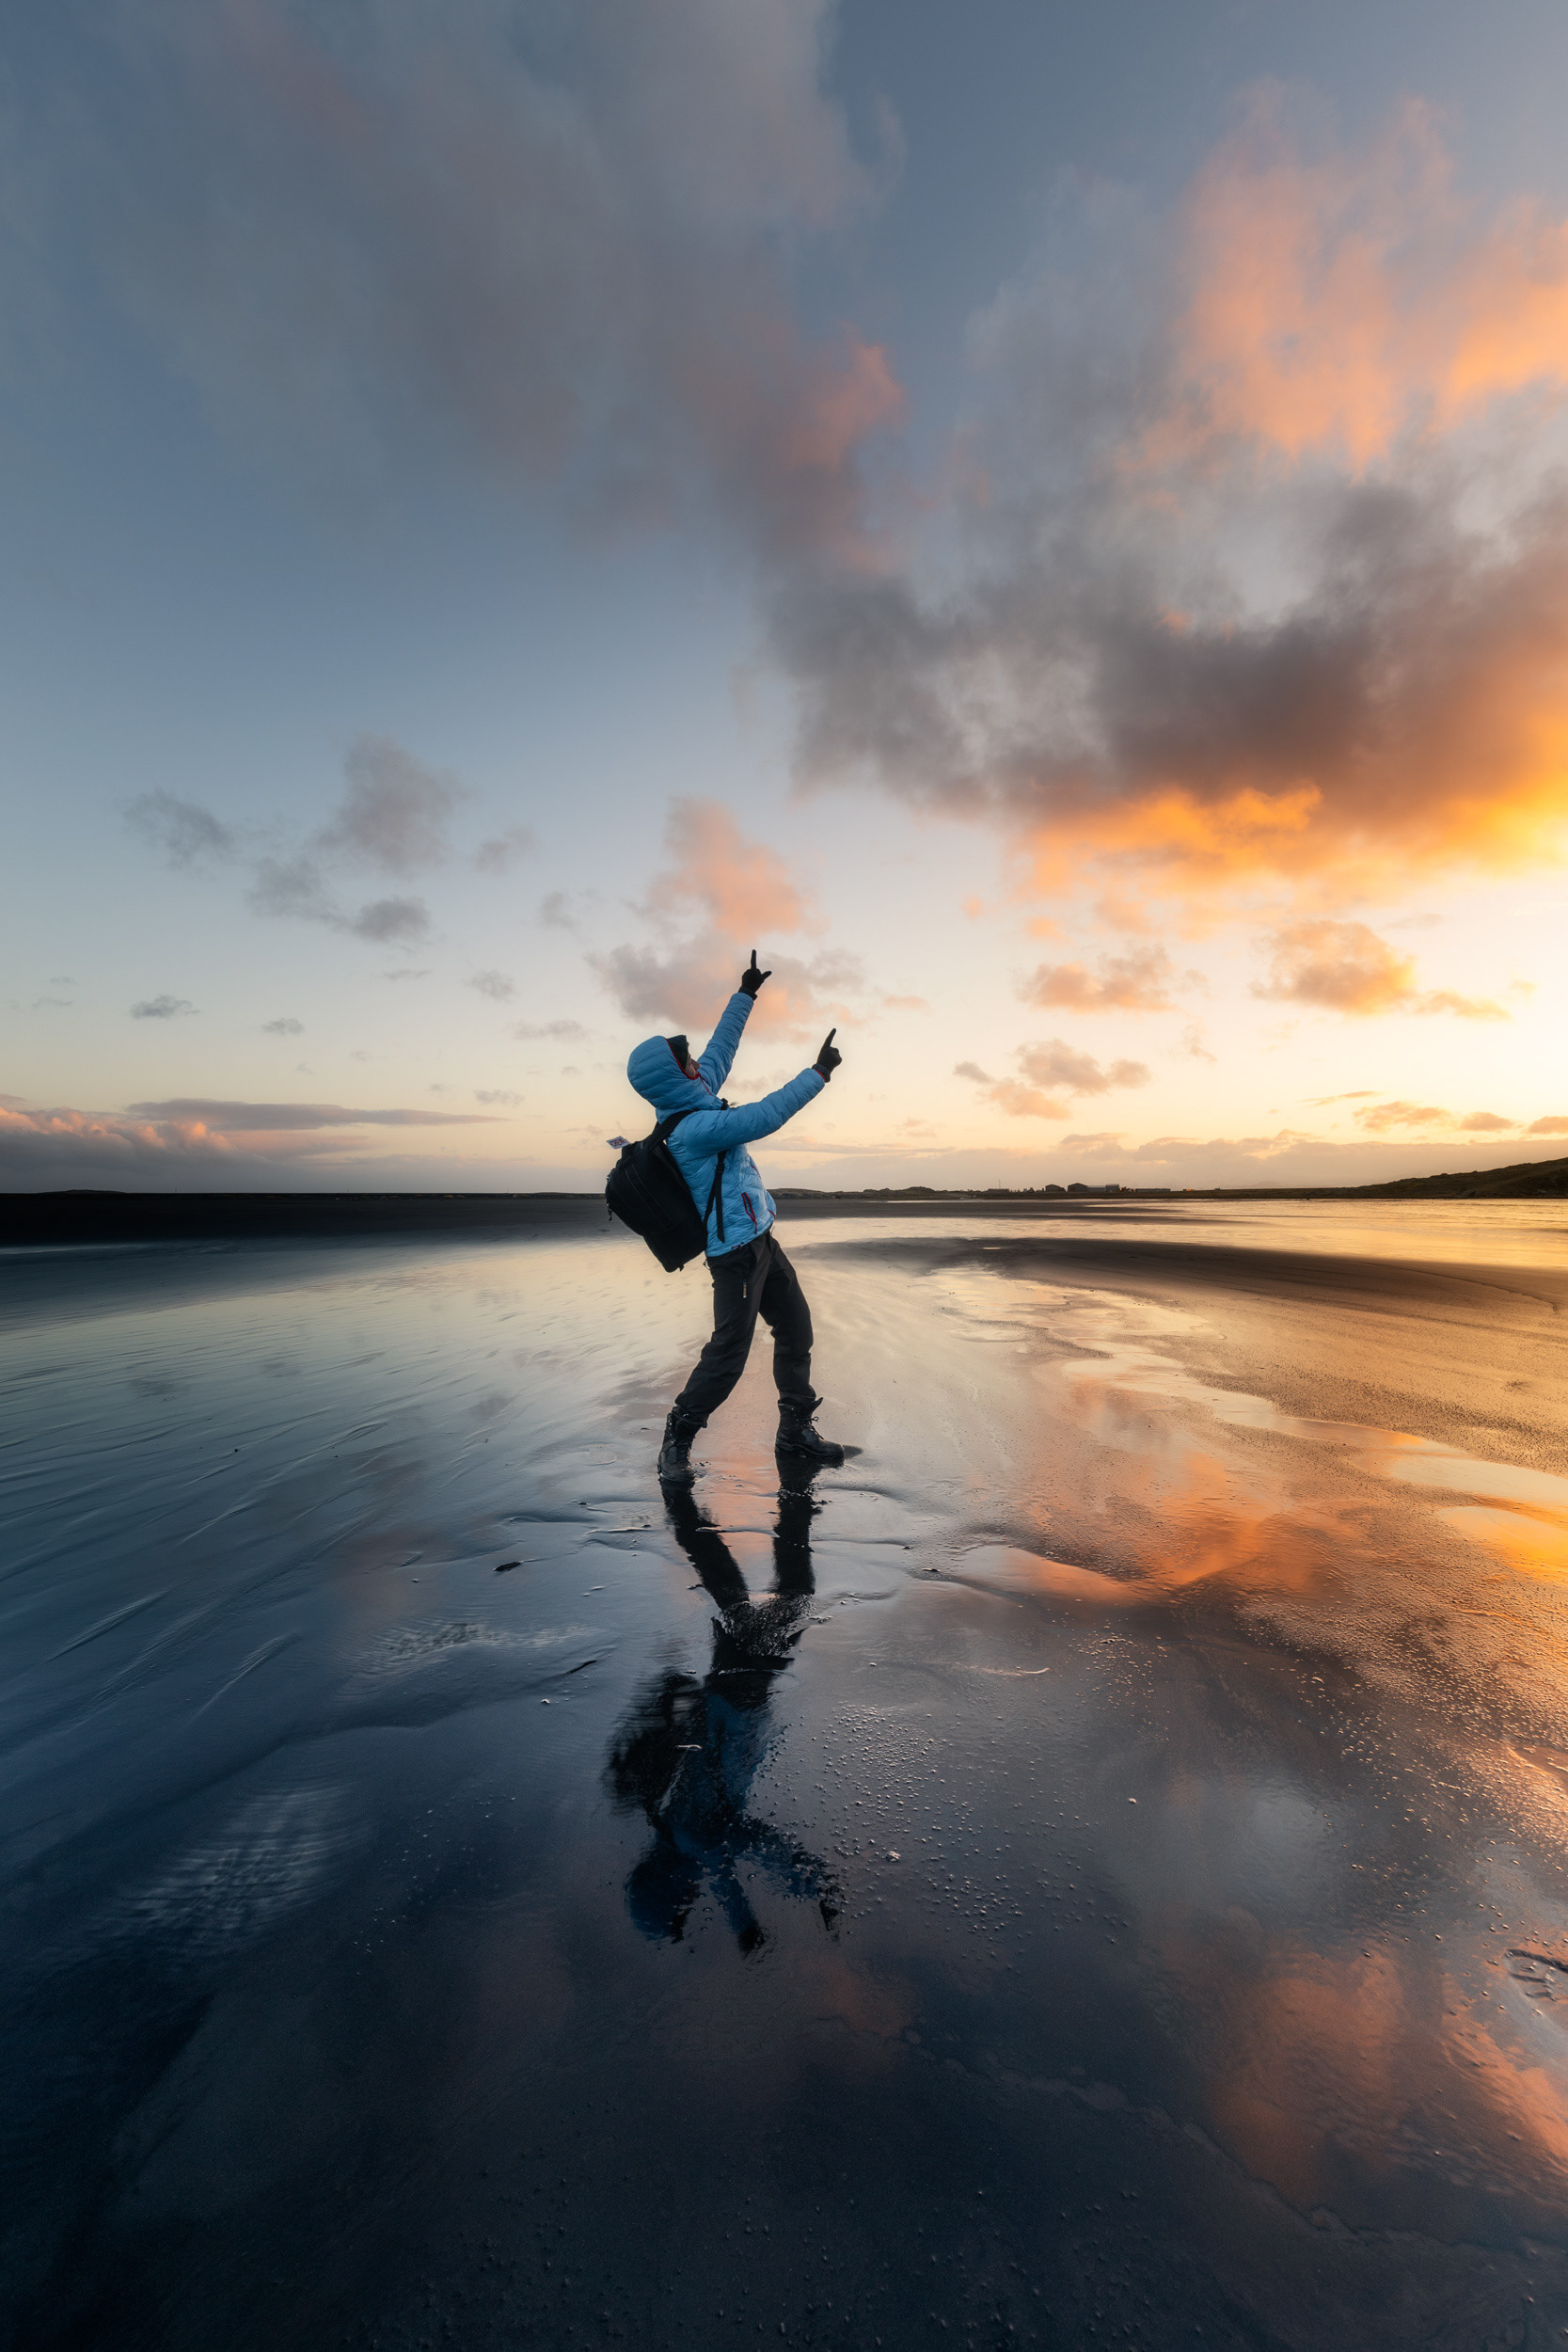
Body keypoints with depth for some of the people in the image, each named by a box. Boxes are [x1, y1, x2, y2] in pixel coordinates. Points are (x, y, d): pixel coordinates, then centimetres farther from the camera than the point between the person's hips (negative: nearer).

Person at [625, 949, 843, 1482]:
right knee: (728, 1353, -7)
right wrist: (818, 1072, -17)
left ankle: (795, 1427, 23)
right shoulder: (692, 1129, -22)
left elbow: (720, 1051, 19)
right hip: (737, 1251, -11)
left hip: (760, 1241, 11)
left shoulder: (692, 1102, 7)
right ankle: (676, 1439, 12)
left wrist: (746, 994, 24)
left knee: (795, 1328, 13)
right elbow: (765, 1116, -26)